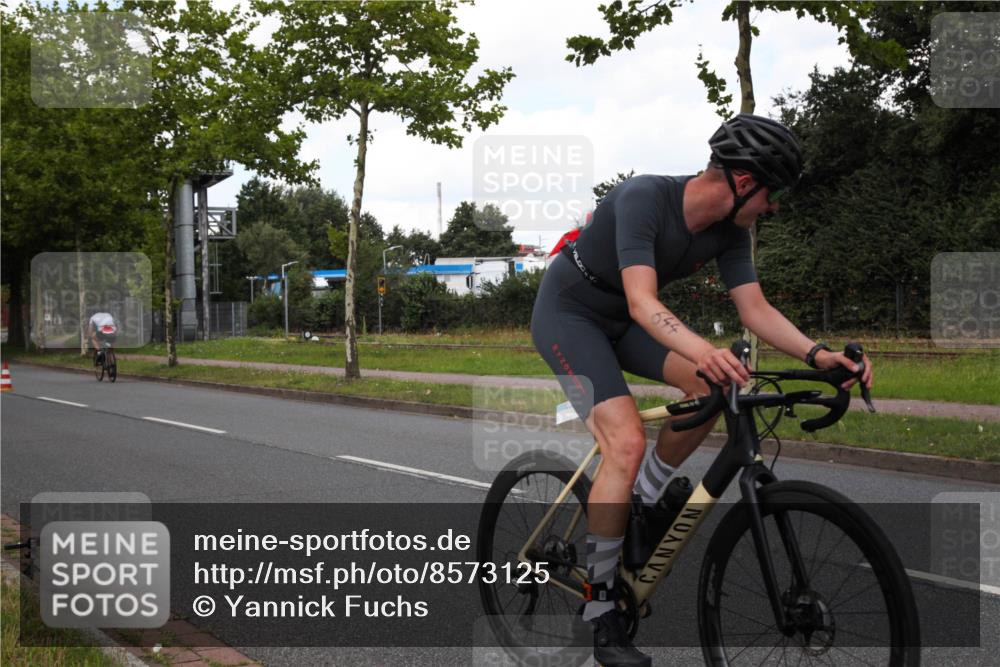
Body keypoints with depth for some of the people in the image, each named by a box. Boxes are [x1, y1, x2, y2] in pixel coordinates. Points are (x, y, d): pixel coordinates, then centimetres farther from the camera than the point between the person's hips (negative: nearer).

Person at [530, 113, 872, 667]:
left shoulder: (730, 232, -7)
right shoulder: (644, 197, -31)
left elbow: (756, 310, -9)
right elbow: (642, 302, -40)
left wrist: (817, 354, -25)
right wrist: (702, 349, -57)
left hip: (620, 318, 7)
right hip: (568, 311, -7)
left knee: (715, 385, -15)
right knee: (627, 441, -25)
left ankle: (640, 505, 5)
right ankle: (601, 615, -12)